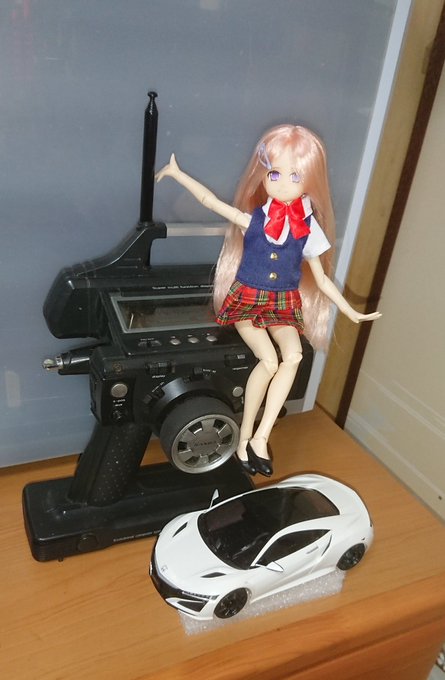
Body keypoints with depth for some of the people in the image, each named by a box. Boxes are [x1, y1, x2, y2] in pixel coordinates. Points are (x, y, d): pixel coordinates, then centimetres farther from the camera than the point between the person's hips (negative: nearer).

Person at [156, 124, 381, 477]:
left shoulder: (308, 231, -1)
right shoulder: (253, 220, -4)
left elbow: (322, 280, 6)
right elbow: (210, 200, 0)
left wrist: (350, 312, 5)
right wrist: (177, 173, 3)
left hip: (283, 305, 2)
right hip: (247, 300, -2)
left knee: (294, 355, -25)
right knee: (269, 360, -22)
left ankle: (260, 436, -17)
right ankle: (245, 437, -4)